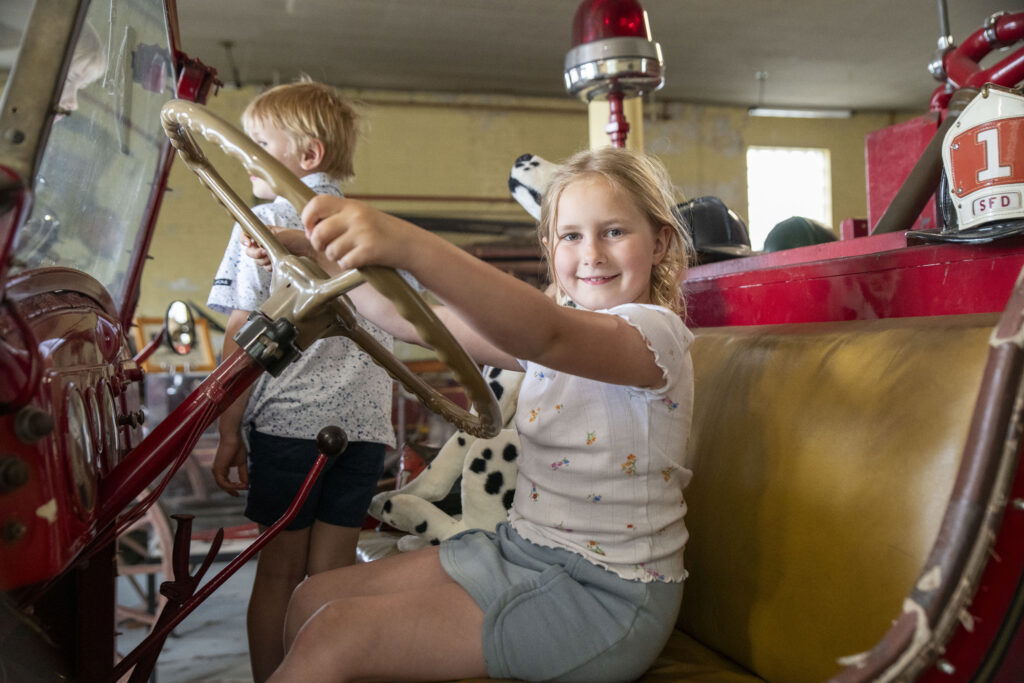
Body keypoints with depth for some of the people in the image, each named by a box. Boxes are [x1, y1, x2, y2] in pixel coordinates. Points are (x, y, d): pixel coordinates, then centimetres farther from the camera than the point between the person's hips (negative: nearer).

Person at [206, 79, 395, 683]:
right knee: (332, 576, 10)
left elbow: (244, 337, -4)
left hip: (288, 420, -4)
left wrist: (230, 432, 0)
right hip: (365, 422, 4)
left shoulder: (265, 220, 0)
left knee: (279, 573, 8)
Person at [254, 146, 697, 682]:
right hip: (520, 551, 8)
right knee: (312, 599, 4)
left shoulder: (655, 333, -16)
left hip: (606, 597, -8)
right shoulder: (562, 331, 9)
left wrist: (407, 246, -52)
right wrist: (313, 251, 0)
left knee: (334, 637, -15)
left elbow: (546, 334, -39)